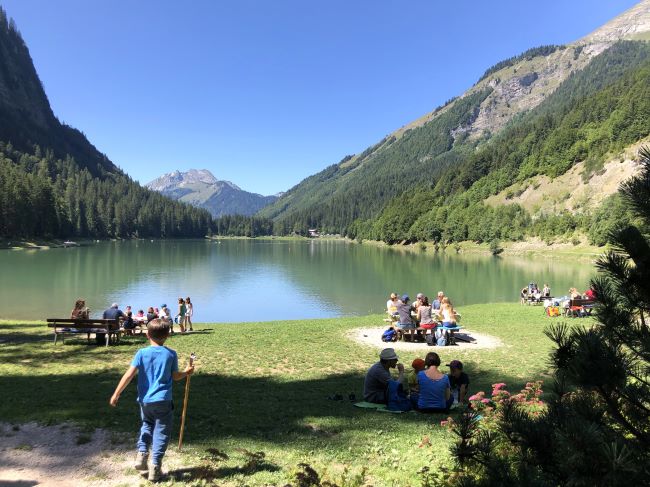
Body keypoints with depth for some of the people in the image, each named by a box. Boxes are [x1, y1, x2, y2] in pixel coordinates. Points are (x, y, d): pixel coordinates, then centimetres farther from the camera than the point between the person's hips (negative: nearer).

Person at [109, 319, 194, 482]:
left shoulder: (142, 353, -4)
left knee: (147, 425, 27)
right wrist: (186, 372, 24)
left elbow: (129, 375, -9)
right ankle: (155, 467, 6)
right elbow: (175, 376, 4)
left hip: (145, 400, 2)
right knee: (161, 432, 8)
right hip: (163, 401, -2)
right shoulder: (171, 354, -3)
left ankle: (141, 454, 14)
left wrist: (116, 394, -4)